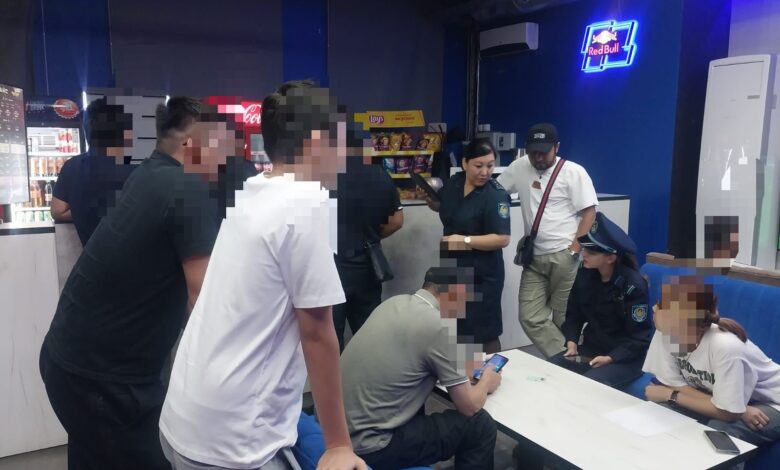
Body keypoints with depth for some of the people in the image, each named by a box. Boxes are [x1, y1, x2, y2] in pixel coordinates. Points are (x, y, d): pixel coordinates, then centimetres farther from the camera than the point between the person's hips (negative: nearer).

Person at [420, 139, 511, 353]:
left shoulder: (496, 195, -19)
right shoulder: (453, 183, 0)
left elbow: (502, 239, -23)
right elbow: (442, 208, 21)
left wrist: (466, 240, -26)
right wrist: (427, 198, 0)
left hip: (482, 274, -7)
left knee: (485, 332, 5)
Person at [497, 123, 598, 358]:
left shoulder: (574, 171, -3)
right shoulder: (519, 167, 10)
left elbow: (589, 211, -5)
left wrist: (576, 245, -16)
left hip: (564, 257, -5)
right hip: (534, 257, 5)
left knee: (565, 318, 2)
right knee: (530, 318, 0)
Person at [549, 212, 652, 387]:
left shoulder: (633, 285, -16)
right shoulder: (584, 274, -1)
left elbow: (639, 337, -14)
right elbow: (573, 314, 8)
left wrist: (610, 358, -24)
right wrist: (572, 342, -9)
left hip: (625, 357, -5)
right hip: (590, 349, 5)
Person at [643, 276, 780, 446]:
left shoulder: (725, 346, -37)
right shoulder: (664, 332, -21)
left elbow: (728, 412, -29)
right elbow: (674, 384, -16)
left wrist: (669, 394, -20)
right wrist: (740, 411, -25)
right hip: (716, 394, 5)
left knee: (718, 431, -32)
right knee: (659, 406, -17)